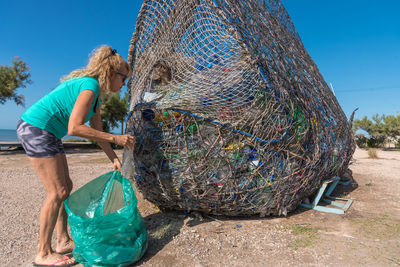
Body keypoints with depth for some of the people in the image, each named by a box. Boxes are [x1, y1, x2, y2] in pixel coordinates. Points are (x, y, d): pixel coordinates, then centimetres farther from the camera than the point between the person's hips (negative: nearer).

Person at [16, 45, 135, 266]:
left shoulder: (96, 92, 10)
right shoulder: (90, 85, -19)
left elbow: (96, 131, 11)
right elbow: (74, 128, -28)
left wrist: (114, 159, 8)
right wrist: (115, 138, -27)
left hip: (47, 133, 10)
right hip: (36, 128, -10)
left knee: (65, 186, 11)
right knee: (57, 191, -7)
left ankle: (64, 241, 21)